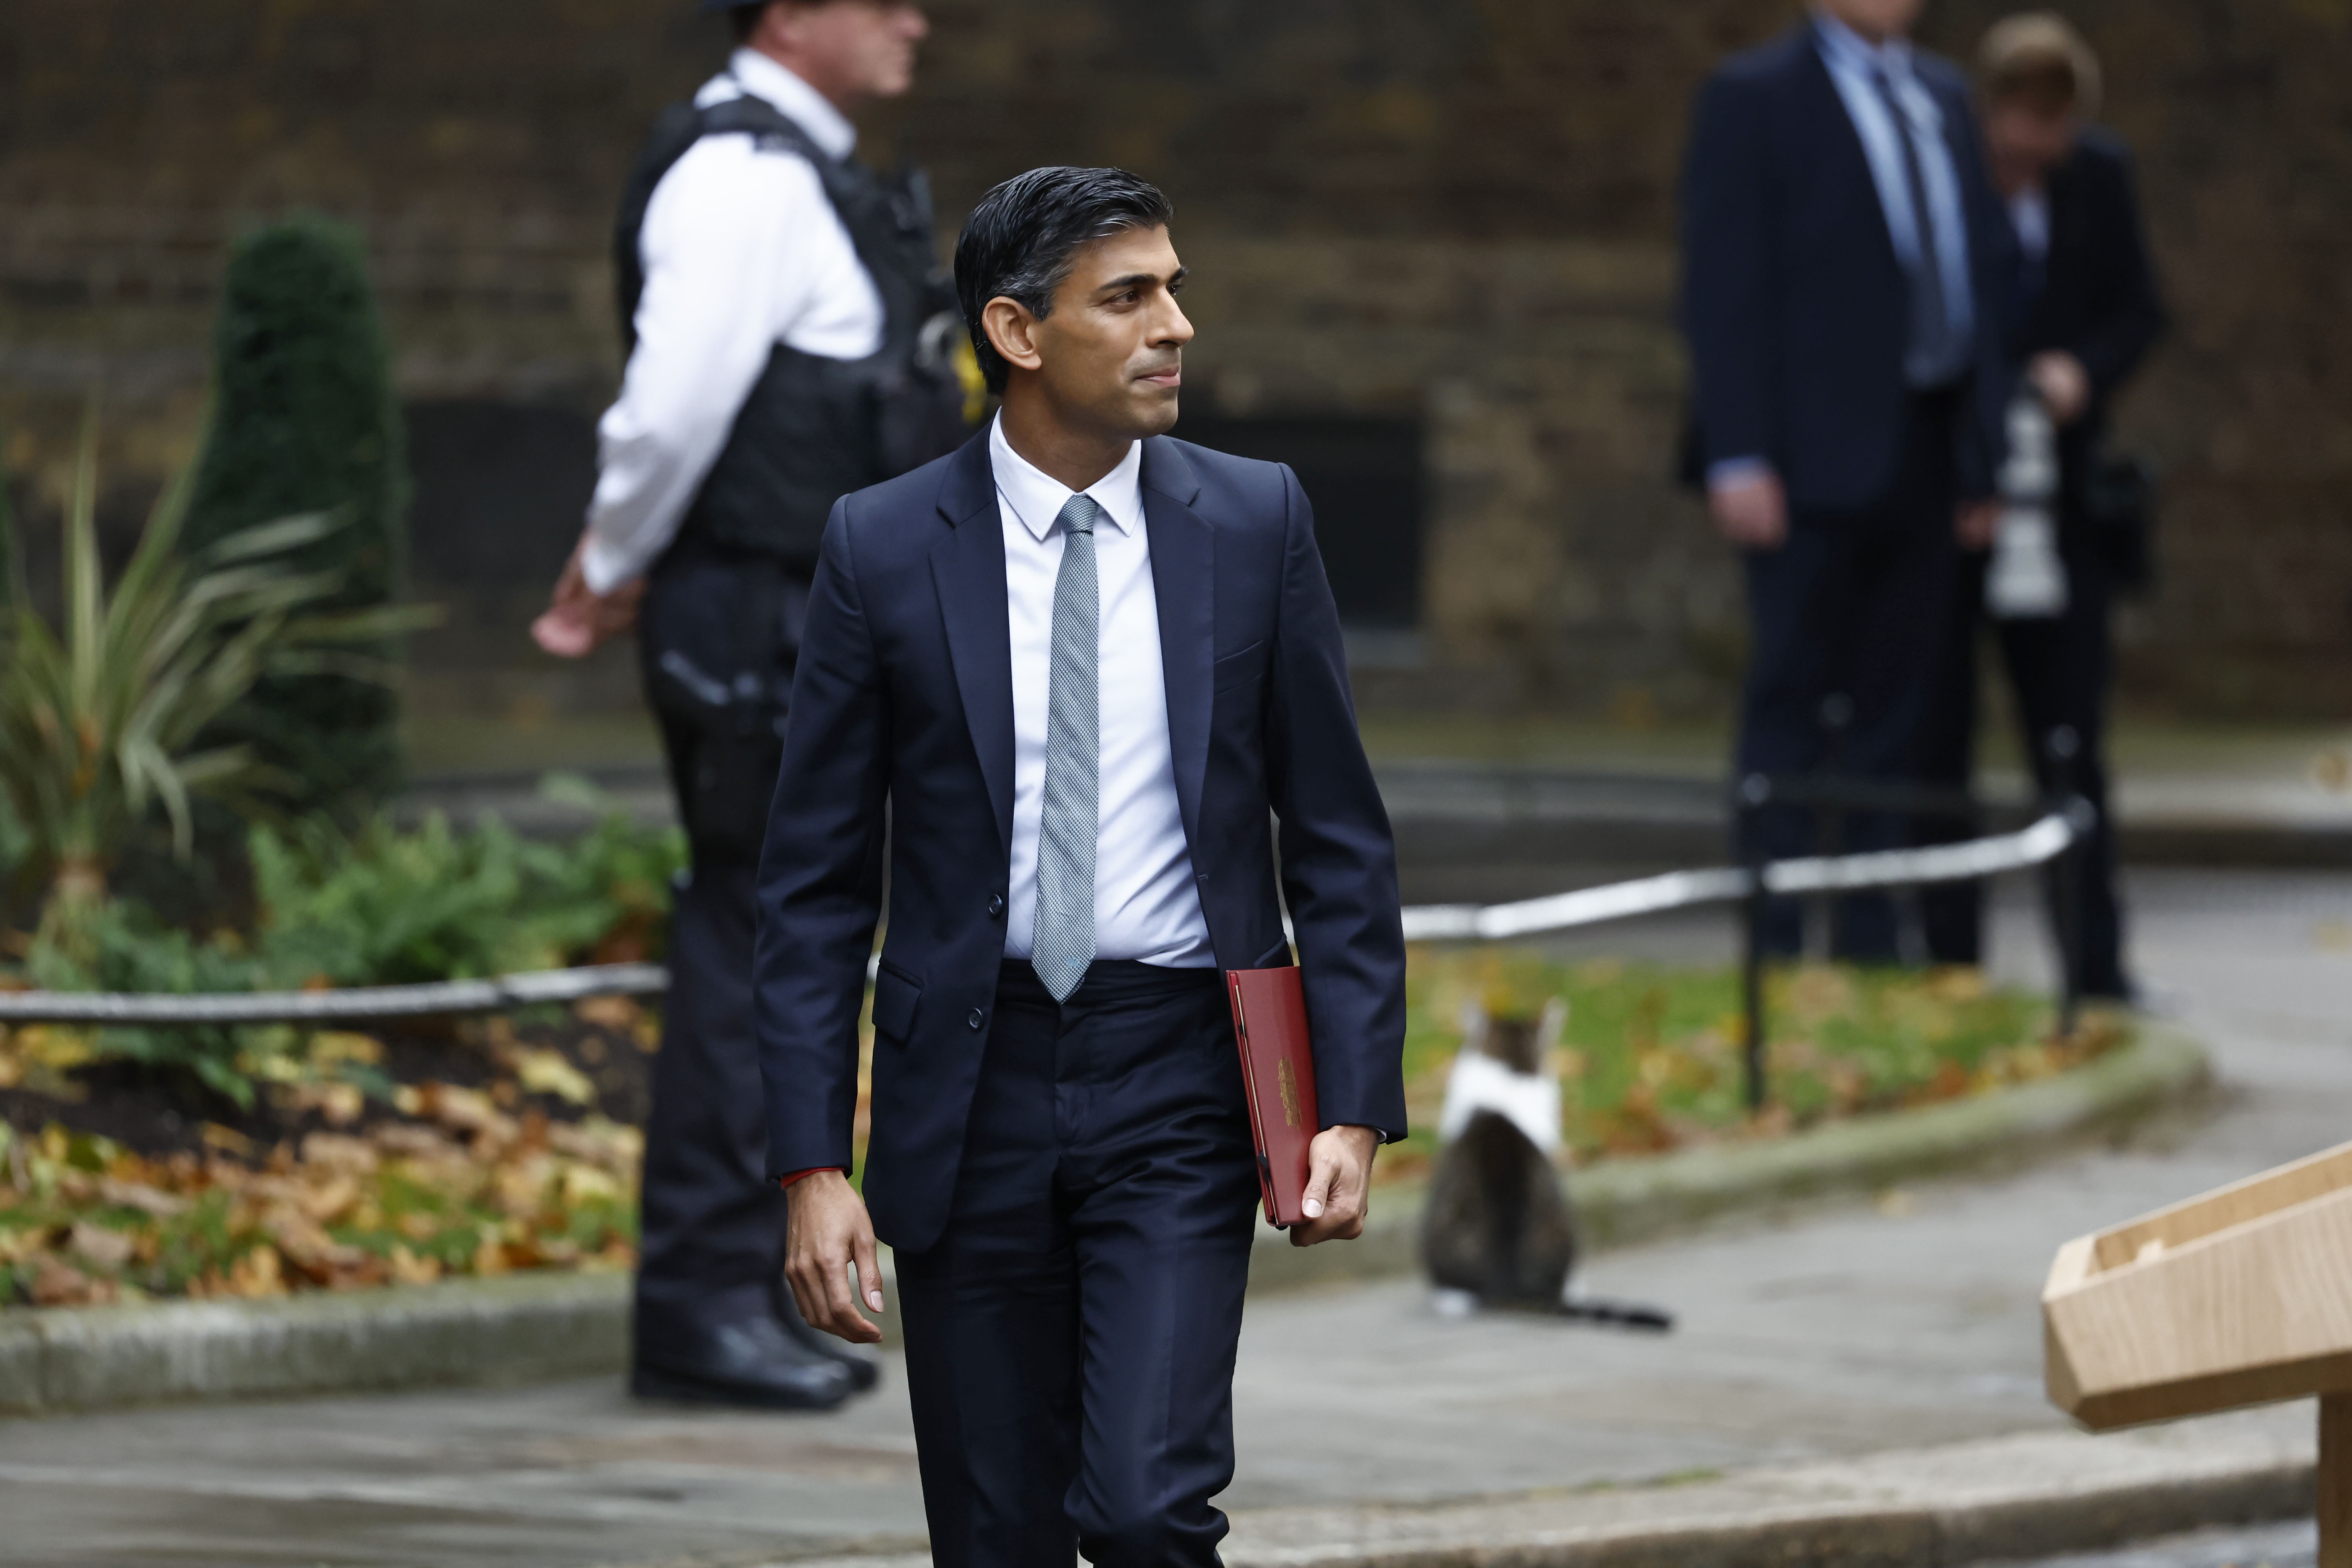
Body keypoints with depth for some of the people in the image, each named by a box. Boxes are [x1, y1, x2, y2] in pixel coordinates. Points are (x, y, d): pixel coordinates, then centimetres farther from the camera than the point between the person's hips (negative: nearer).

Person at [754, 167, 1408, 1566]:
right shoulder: (884, 548, -2)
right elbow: (816, 884, 1)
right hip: (972, 1085, 1)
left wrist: (1356, 1109, -5)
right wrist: (813, 1166, -6)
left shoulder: (1256, 522, 0)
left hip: (1177, 1085, -1)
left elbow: (1340, 844, 4)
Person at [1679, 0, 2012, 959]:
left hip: (1924, 450, 6)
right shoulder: (1753, 97, -3)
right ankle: (1773, 949, -2)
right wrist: (1739, 460, -16)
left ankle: (1869, 950, 10)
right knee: (1791, 706, -4)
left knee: (1892, 708, 7)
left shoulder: (1942, 97, 16)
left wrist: (1980, 458, 11)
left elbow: (1977, 271, 17)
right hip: (1819, 451, -6)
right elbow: (1723, 291, -8)